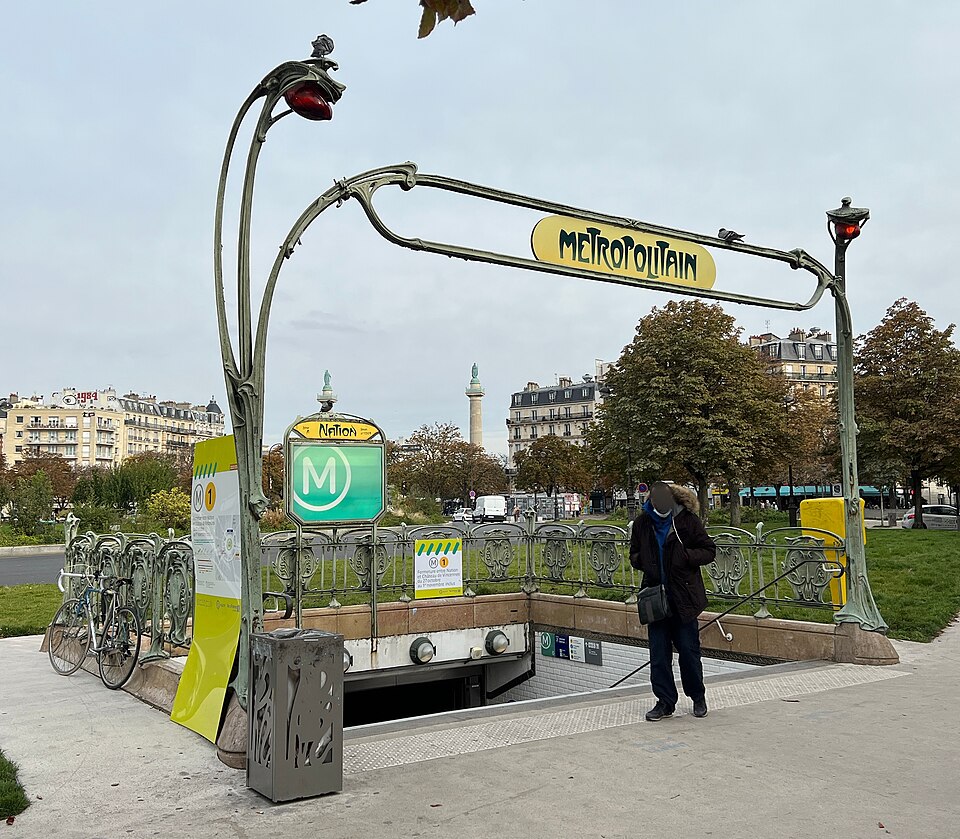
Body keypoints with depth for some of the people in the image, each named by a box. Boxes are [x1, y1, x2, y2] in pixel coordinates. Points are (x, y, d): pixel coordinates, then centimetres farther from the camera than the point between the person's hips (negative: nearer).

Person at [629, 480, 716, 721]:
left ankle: (698, 697, 25)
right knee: (658, 651, 5)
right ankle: (665, 701, 16)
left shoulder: (688, 520, -7)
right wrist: (643, 561, -9)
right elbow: (634, 555, 14)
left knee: (688, 649, 4)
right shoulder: (642, 523, 1)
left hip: (684, 597, -3)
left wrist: (685, 556, -18)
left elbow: (709, 551, -1)